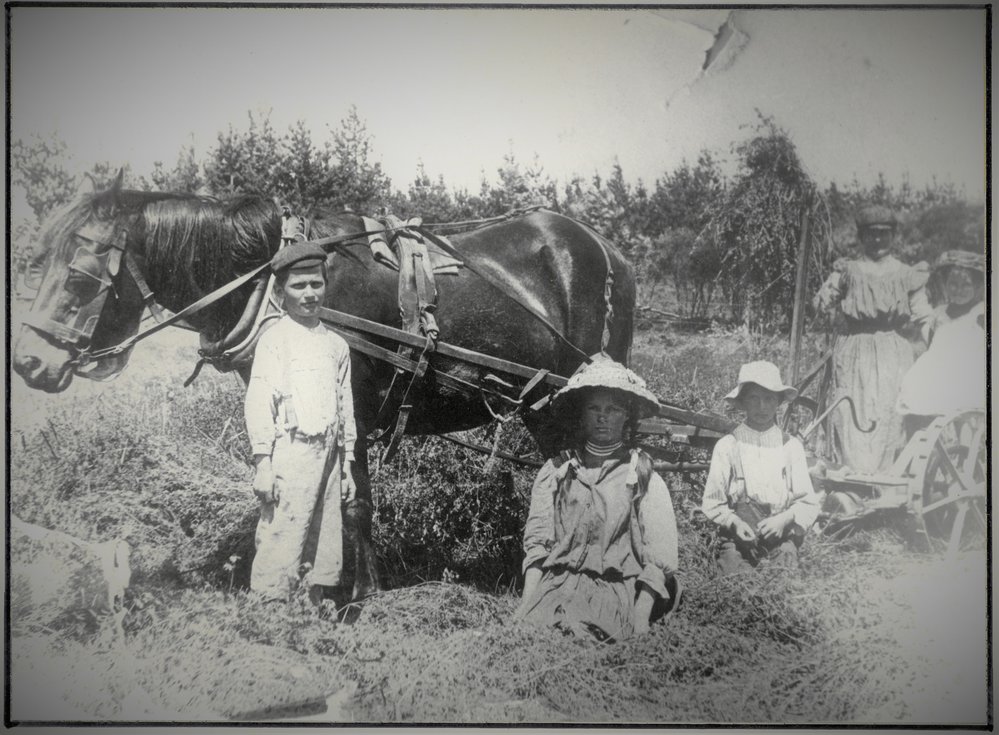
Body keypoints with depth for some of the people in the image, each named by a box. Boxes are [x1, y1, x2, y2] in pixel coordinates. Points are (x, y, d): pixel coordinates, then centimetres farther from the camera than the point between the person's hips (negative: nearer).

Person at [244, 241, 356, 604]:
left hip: (329, 453, 6)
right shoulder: (274, 338, 0)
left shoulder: (337, 344, 17)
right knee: (280, 546, -11)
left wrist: (348, 465, 18)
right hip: (291, 451, -6)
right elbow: (258, 401, -6)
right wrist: (262, 462, -13)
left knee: (326, 546, 8)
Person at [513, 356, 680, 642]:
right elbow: (536, 544, 11)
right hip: (556, 586, 2)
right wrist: (527, 605, -3)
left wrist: (639, 624, -10)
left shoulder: (644, 478, 10)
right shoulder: (555, 471, 17)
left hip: (616, 592, -2)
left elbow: (658, 562, 3)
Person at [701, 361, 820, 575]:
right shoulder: (727, 445, 4)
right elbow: (711, 503, 6)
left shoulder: (791, 446, 7)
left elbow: (809, 504, 8)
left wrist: (785, 518, -11)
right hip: (737, 543, -1)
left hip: (781, 541, 1)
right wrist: (735, 523, -11)